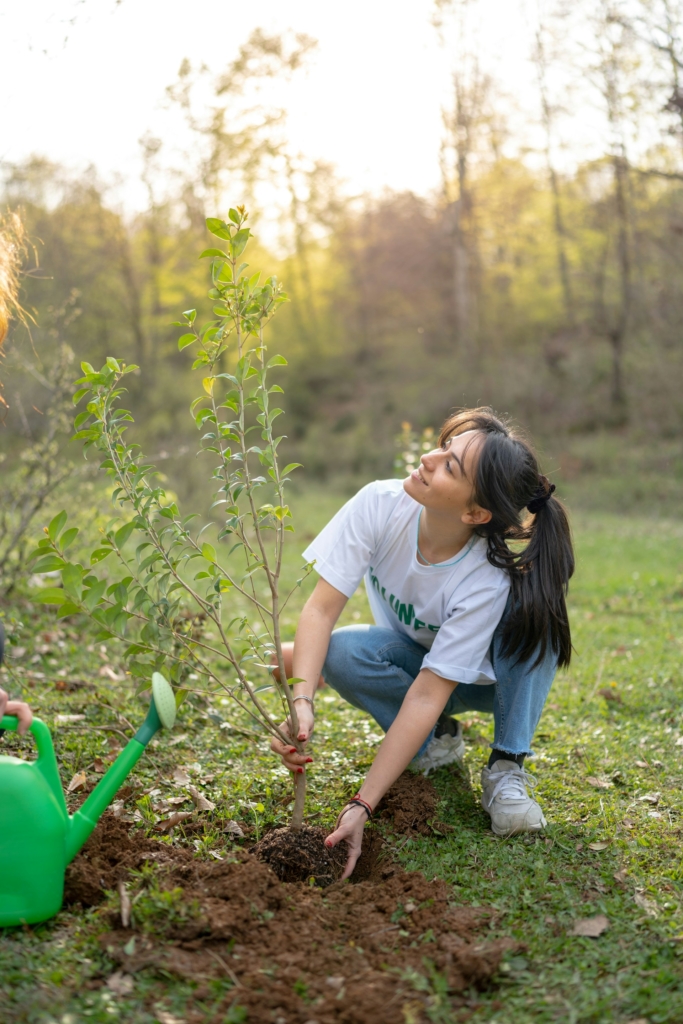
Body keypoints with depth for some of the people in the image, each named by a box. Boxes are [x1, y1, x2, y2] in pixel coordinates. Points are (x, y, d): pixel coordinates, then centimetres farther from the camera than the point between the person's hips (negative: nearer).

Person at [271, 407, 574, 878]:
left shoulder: (490, 580, -36)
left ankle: (507, 769, -18)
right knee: (340, 651, -31)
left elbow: (428, 693, -37)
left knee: (530, 605, -34)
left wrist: (362, 806, -40)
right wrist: (303, 702, -46)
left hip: (482, 677, -3)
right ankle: (438, 740, -2)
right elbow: (322, 608, -28)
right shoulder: (381, 504, -29)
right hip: (409, 657, 3)